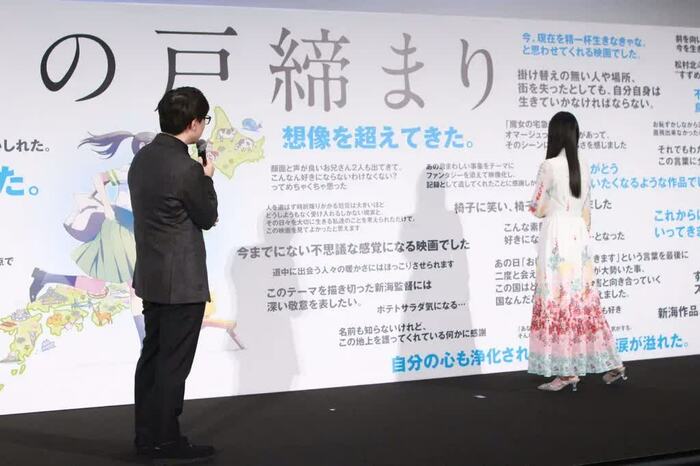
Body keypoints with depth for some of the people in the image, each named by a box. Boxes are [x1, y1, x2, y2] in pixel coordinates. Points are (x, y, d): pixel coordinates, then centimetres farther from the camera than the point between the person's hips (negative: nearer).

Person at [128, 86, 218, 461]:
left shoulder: (142, 158, 7)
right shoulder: (186, 168, -21)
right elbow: (208, 217, -8)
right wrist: (207, 177, 4)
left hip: (151, 276, 9)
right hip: (182, 280, -9)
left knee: (153, 356, 15)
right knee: (173, 363, 1)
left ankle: (147, 435, 23)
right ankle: (165, 440, 10)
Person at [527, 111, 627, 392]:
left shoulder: (550, 166, -10)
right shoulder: (582, 167, 10)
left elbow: (537, 209, -5)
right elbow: (586, 211, 15)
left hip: (556, 237, -7)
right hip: (579, 236, 7)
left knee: (558, 301, -2)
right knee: (583, 300, 11)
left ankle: (567, 371, 0)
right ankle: (612, 365, 14)